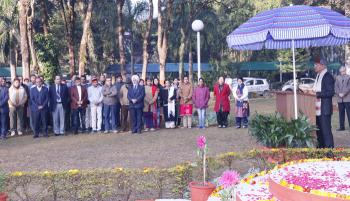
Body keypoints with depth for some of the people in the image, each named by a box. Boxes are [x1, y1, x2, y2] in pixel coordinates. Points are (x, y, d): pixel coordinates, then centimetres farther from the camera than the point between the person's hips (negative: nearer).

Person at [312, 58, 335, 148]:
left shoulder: (328, 76, -11)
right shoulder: (318, 76, 16)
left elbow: (331, 92, -17)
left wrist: (317, 94, -22)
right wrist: (313, 91, 6)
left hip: (324, 109, -9)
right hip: (317, 108, 9)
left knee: (326, 130, -6)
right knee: (319, 130, 14)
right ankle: (321, 147, 24)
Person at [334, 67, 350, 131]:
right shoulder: (338, 78, 13)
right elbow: (336, 87, 7)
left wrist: (343, 94, -14)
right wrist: (339, 93, -8)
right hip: (340, 99, 4)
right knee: (341, 113, 5)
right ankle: (341, 127, 10)